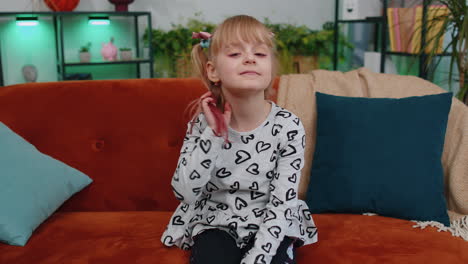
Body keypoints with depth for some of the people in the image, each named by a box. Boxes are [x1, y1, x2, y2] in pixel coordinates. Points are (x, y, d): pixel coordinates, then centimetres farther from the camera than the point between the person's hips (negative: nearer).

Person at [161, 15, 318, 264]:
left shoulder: (288, 127, -13)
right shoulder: (203, 123, -9)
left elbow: (282, 205, -14)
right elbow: (185, 193, -16)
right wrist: (213, 133, -22)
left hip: (271, 228, 0)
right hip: (215, 224, 0)